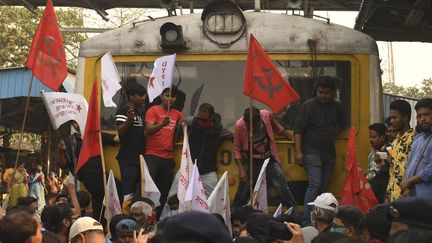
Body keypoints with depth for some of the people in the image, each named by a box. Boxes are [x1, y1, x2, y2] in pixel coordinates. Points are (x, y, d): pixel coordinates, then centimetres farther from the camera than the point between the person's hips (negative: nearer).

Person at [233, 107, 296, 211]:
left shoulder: (266, 115, -14)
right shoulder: (239, 126, -19)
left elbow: (276, 126, 8)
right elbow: (237, 149, -9)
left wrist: (291, 138, 15)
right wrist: (241, 169, -15)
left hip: (270, 159, 1)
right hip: (252, 162, -1)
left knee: (282, 187, -2)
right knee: (244, 191, 2)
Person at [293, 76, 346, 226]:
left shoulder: (336, 107, 9)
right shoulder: (308, 106, -6)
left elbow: (342, 124, 29)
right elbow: (298, 129, -8)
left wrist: (333, 133, 10)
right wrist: (298, 151, -17)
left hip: (329, 154, 5)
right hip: (312, 152, -5)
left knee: (324, 187, 6)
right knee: (315, 184, -17)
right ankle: (307, 221, -18)